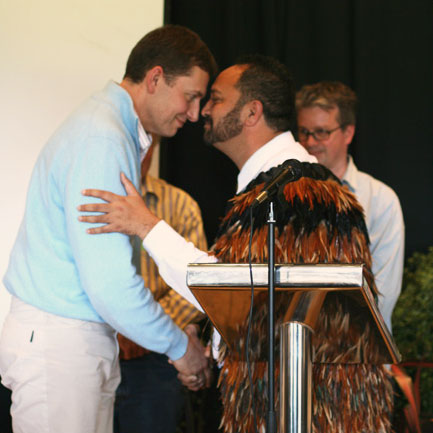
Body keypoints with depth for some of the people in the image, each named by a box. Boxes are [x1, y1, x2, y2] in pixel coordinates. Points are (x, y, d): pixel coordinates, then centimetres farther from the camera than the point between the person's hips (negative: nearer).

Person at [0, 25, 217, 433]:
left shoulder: (118, 133, 16)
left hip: (89, 341, 10)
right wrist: (178, 345, -10)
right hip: (57, 345, -10)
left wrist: (171, 332, 16)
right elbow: (108, 281, -22)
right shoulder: (99, 141, -17)